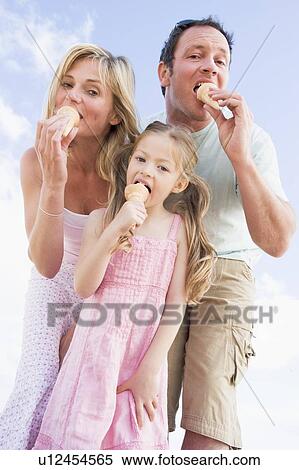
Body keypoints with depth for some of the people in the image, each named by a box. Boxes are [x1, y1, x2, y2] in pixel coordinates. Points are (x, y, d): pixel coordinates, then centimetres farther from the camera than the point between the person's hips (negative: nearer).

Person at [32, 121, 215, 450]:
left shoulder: (179, 228, -2)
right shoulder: (101, 219, 0)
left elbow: (176, 302, -3)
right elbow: (83, 288, -10)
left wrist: (150, 369, -7)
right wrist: (115, 231, -20)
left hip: (145, 354, 0)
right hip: (96, 347, 0)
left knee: (136, 439, 8)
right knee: (78, 435, 5)